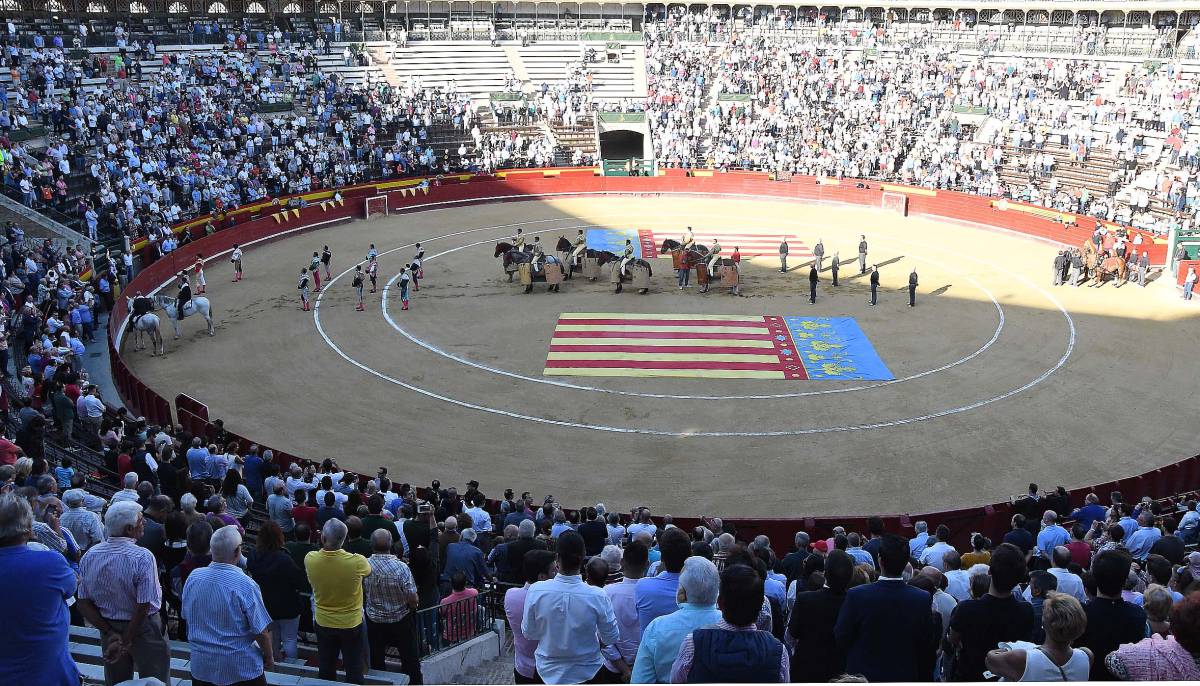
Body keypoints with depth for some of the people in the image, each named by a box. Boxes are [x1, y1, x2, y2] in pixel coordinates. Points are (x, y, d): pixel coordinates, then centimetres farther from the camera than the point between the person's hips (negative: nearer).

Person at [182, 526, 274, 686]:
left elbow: (186, 617, 7)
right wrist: (269, 657, 0)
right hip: (241, 668, -4)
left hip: (201, 666, 4)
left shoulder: (193, 577, -8)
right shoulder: (245, 585, -23)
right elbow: (261, 631, -17)